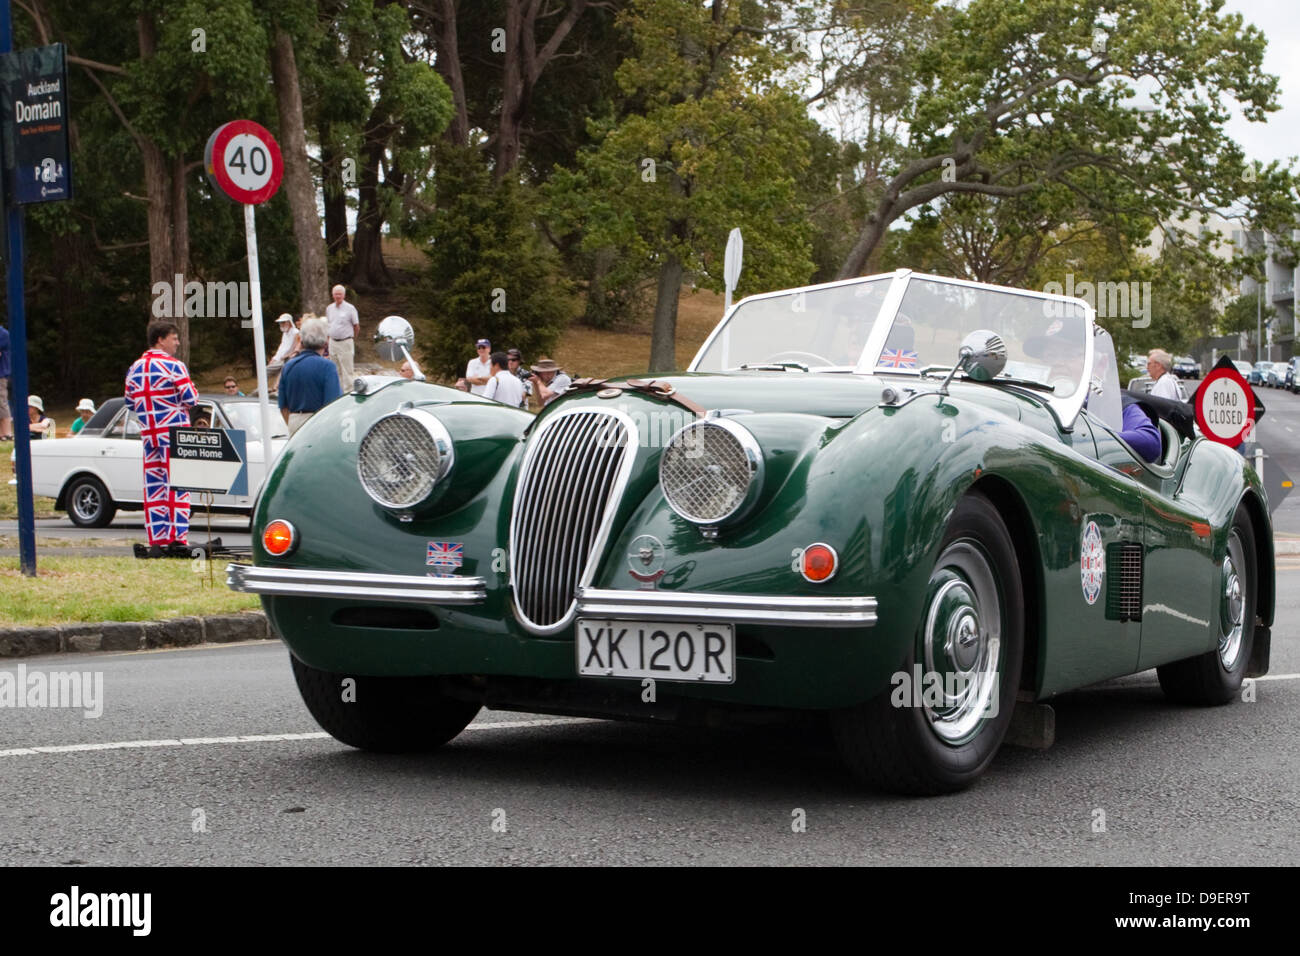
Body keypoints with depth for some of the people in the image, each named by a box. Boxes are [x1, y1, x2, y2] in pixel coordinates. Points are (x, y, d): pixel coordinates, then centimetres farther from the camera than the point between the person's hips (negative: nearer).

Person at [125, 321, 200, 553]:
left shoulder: (135, 368, 10)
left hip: (148, 435, 6)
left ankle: (156, 542, 5)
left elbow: (130, 402, 14)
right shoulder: (174, 366, -10)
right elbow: (191, 399, -13)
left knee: (153, 487, 7)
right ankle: (179, 538, -7)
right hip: (174, 433, -6)